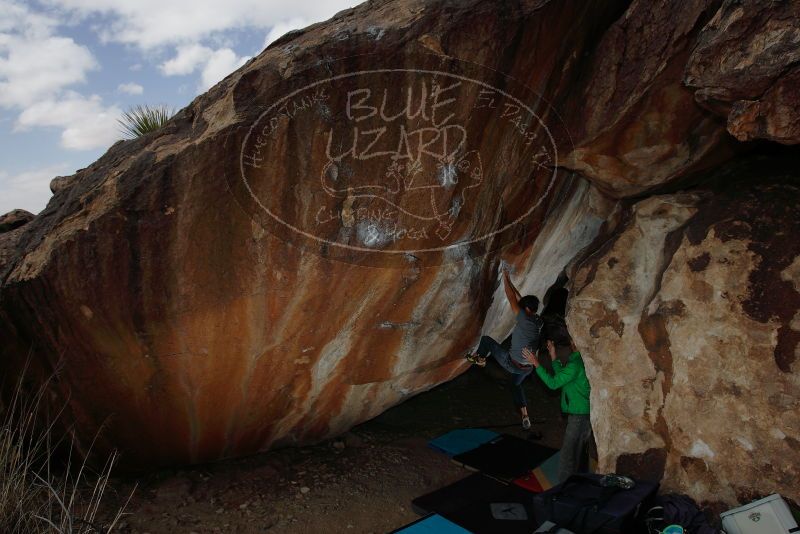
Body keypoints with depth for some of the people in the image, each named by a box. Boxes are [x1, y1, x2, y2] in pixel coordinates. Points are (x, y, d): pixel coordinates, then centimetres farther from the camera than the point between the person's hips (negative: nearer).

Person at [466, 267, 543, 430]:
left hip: (511, 364, -7)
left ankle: (479, 358, 39)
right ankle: (525, 416, 25)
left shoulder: (524, 320, -23)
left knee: (487, 339, 11)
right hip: (527, 367, 7)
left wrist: (505, 278, -6)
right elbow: (518, 299, 8)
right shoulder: (538, 321, -2)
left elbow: (512, 299, -17)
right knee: (516, 385, 35)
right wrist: (509, 281, 13)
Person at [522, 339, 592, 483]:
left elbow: (553, 383, -19)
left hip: (579, 416, -10)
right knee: (579, 455, 20)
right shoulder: (578, 359, 9)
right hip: (583, 413, 10)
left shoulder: (575, 364, -21)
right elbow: (561, 376, 18)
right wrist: (554, 357, 12)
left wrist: (536, 364, -16)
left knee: (568, 456, -4)